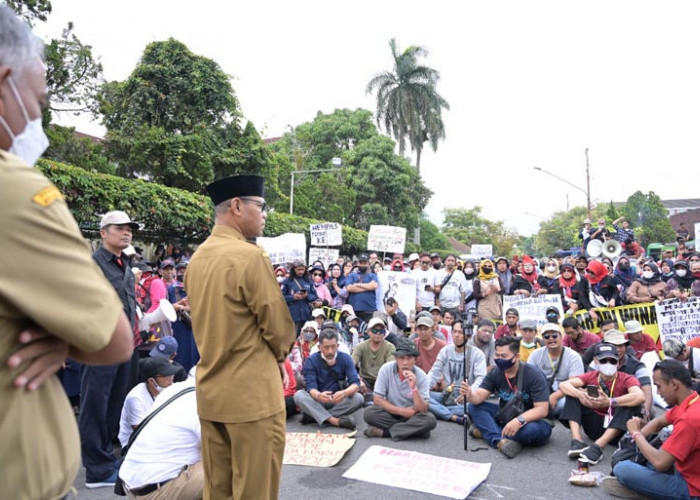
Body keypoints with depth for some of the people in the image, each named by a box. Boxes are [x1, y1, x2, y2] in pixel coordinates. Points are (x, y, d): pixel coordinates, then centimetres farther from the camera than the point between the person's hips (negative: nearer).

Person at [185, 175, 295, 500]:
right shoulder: (250, 256, -18)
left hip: (210, 391, 8)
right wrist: (277, 355, 6)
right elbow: (280, 327, -13)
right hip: (252, 393, -8)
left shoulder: (197, 257, 7)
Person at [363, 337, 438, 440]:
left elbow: (423, 410, -19)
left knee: (430, 419, -30)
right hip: (391, 412, 1)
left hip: (412, 415, 0)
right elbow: (377, 400, -11)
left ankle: (385, 432, -22)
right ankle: (413, 429, -18)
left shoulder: (422, 377, -14)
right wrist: (402, 411, -15)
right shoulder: (386, 369, -13)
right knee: (368, 412, -27)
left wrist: (414, 388, -33)